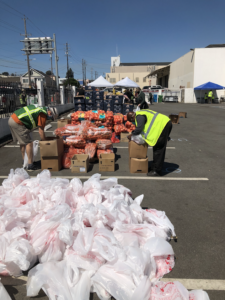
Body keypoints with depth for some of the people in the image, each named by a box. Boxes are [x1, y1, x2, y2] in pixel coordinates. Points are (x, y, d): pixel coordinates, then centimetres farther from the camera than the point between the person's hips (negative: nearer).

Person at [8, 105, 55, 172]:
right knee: (29, 143, -4)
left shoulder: (40, 108, 20)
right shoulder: (43, 114, -8)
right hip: (17, 123, -10)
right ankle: (30, 166, 0)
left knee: (22, 142, 20)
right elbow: (41, 132, -8)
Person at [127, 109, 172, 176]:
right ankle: (155, 167, 22)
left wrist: (131, 135, -5)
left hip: (163, 125, -11)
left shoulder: (139, 116, -11)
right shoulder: (141, 113, 21)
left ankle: (156, 171, -5)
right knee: (159, 148, 14)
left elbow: (139, 128, -21)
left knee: (158, 149, -9)